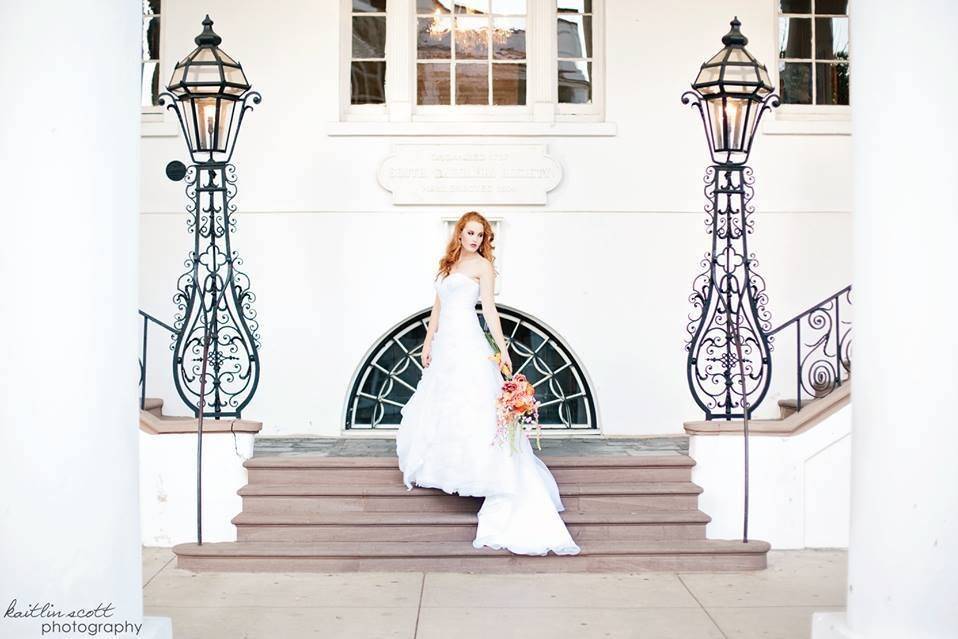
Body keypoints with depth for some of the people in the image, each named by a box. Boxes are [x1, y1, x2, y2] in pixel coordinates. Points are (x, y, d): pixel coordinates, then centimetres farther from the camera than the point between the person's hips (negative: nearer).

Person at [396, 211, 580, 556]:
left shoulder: (482, 265, 0)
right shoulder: (447, 265, 19)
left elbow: (489, 309, -6)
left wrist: (502, 349, -12)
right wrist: (428, 342, 15)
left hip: (468, 345, -7)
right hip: (445, 343, 7)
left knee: (471, 408, -11)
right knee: (440, 406, 13)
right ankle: (435, 468, 24)